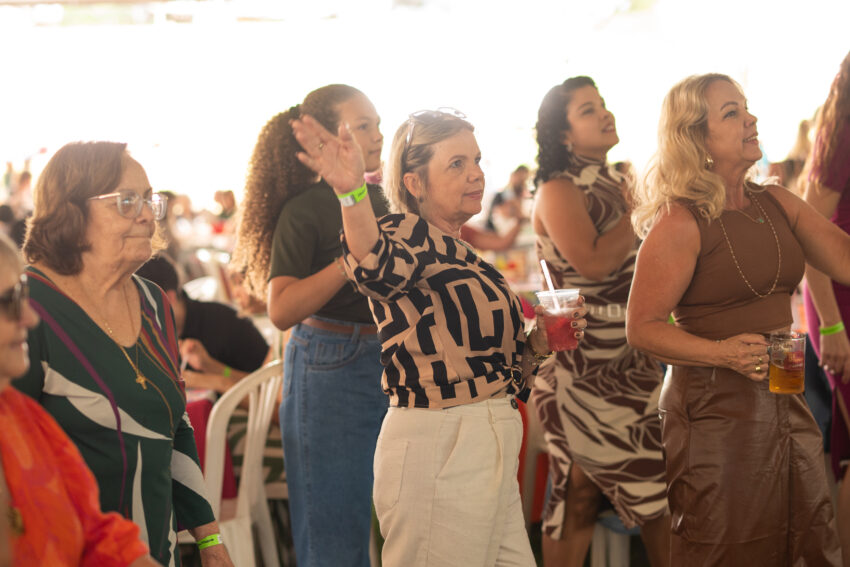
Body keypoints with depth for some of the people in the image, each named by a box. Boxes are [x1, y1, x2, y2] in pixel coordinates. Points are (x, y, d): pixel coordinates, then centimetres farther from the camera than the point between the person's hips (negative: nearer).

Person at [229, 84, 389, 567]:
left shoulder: (377, 199, 11)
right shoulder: (304, 210, -10)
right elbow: (281, 310, -22)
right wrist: (351, 259, -25)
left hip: (385, 362, 7)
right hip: (328, 368, -7)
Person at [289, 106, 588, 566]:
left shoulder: (460, 255, 17)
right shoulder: (408, 233, -11)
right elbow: (381, 272, -38)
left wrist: (537, 344, 4)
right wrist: (353, 194, -56)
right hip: (437, 454, -9)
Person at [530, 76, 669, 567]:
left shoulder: (615, 181, 16)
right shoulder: (558, 190, -8)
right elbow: (592, 262, -22)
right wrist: (635, 212, -10)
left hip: (633, 357, 7)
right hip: (586, 364, -7)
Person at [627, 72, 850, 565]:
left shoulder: (777, 204, 8)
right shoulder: (680, 221, -12)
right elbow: (642, 327, -13)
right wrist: (725, 352, -24)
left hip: (786, 402, 7)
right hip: (714, 408, -6)